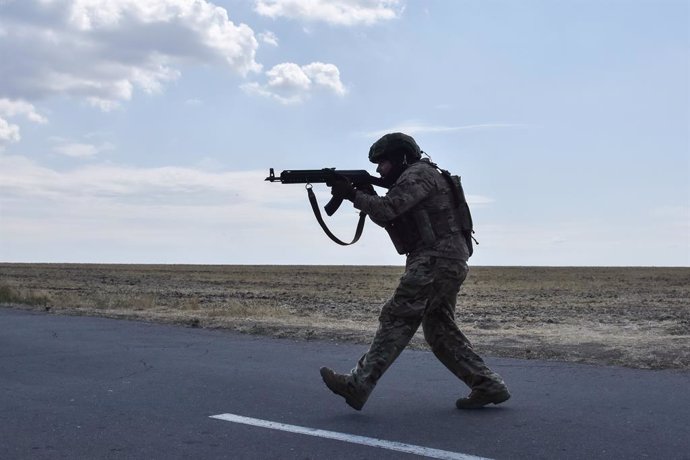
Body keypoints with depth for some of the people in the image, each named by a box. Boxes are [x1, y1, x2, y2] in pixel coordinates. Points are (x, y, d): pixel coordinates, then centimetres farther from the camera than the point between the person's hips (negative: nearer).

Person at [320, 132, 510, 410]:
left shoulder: (418, 174, -7)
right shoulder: (411, 180, 25)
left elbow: (387, 210, -18)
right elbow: (389, 219, 21)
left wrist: (353, 195, -6)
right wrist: (367, 193, 8)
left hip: (436, 260, -11)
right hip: (449, 263, 11)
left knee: (397, 319, -12)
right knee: (440, 331, 12)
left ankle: (358, 385, -14)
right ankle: (488, 385, 12)